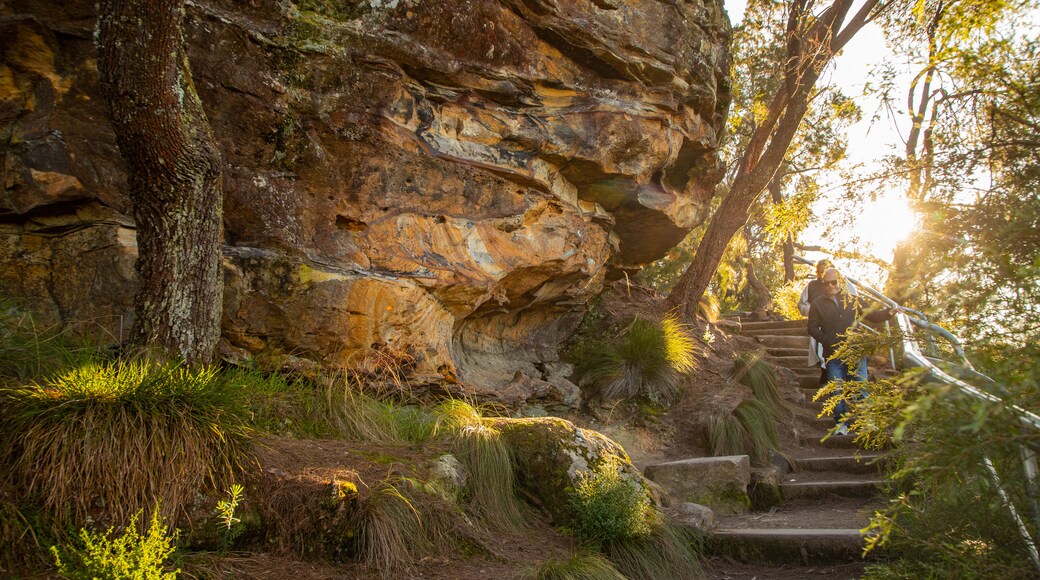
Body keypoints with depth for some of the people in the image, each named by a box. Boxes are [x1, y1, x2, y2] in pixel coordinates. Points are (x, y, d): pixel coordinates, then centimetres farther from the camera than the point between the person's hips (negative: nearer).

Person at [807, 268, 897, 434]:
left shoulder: (852, 300, 11)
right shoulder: (817, 304, 7)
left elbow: (871, 315, 16)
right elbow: (813, 328, 4)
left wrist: (888, 313, -1)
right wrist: (828, 341, -10)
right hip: (833, 356, -1)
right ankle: (841, 423, 9)